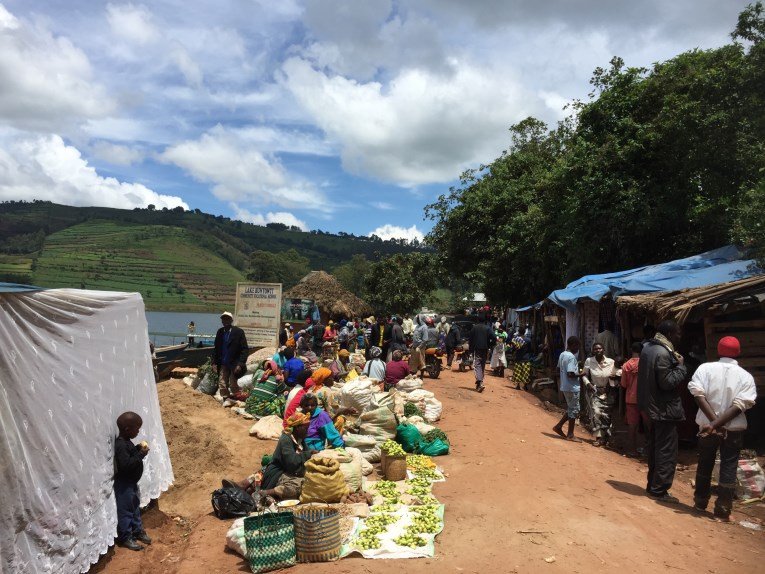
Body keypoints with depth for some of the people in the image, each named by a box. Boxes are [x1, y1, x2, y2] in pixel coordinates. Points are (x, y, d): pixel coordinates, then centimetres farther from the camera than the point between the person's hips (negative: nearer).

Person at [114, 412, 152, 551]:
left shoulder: (126, 441, 4)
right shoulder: (120, 445, -27)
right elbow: (125, 465, -33)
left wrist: (138, 448, 1)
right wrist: (141, 454, -28)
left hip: (131, 482, 10)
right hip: (124, 484, -10)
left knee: (135, 507, 20)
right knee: (125, 511, 3)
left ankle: (138, 531, 34)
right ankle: (125, 538, 16)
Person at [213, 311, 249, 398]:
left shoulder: (238, 332, -9)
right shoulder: (220, 332, 7)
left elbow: (245, 349, -11)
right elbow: (216, 349, 12)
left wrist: (240, 364, -18)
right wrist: (214, 363, 3)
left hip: (234, 364, -5)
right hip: (223, 364, 5)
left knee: (233, 386, -1)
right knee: (222, 385, 5)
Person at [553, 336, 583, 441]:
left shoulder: (562, 354, 9)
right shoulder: (571, 357, -20)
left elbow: (559, 368, 19)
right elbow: (570, 374, -26)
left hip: (565, 387, 9)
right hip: (572, 388, -9)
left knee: (570, 409, 19)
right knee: (574, 410, 2)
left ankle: (558, 426, 20)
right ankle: (570, 435, 10)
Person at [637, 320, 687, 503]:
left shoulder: (648, 348, 9)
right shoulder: (663, 353, -21)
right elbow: (667, 382, -23)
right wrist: (680, 366, -12)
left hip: (653, 407, 10)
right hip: (665, 409, -10)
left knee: (655, 448, 18)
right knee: (667, 452, -1)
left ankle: (652, 485, 28)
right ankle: (659, 490, 5)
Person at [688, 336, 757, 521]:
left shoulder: (705, 368, -3)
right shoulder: (746, 376, -3)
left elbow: (698, 394, -16)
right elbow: (740, 405, -15)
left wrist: (713, 422, -17)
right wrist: (717, 423, -19)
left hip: (707, 424, 1)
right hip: (733, 429, -1)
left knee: (705, 464, 16)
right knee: (729, 468, 6)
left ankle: (700, 503, 27)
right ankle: (723, 511, 6)